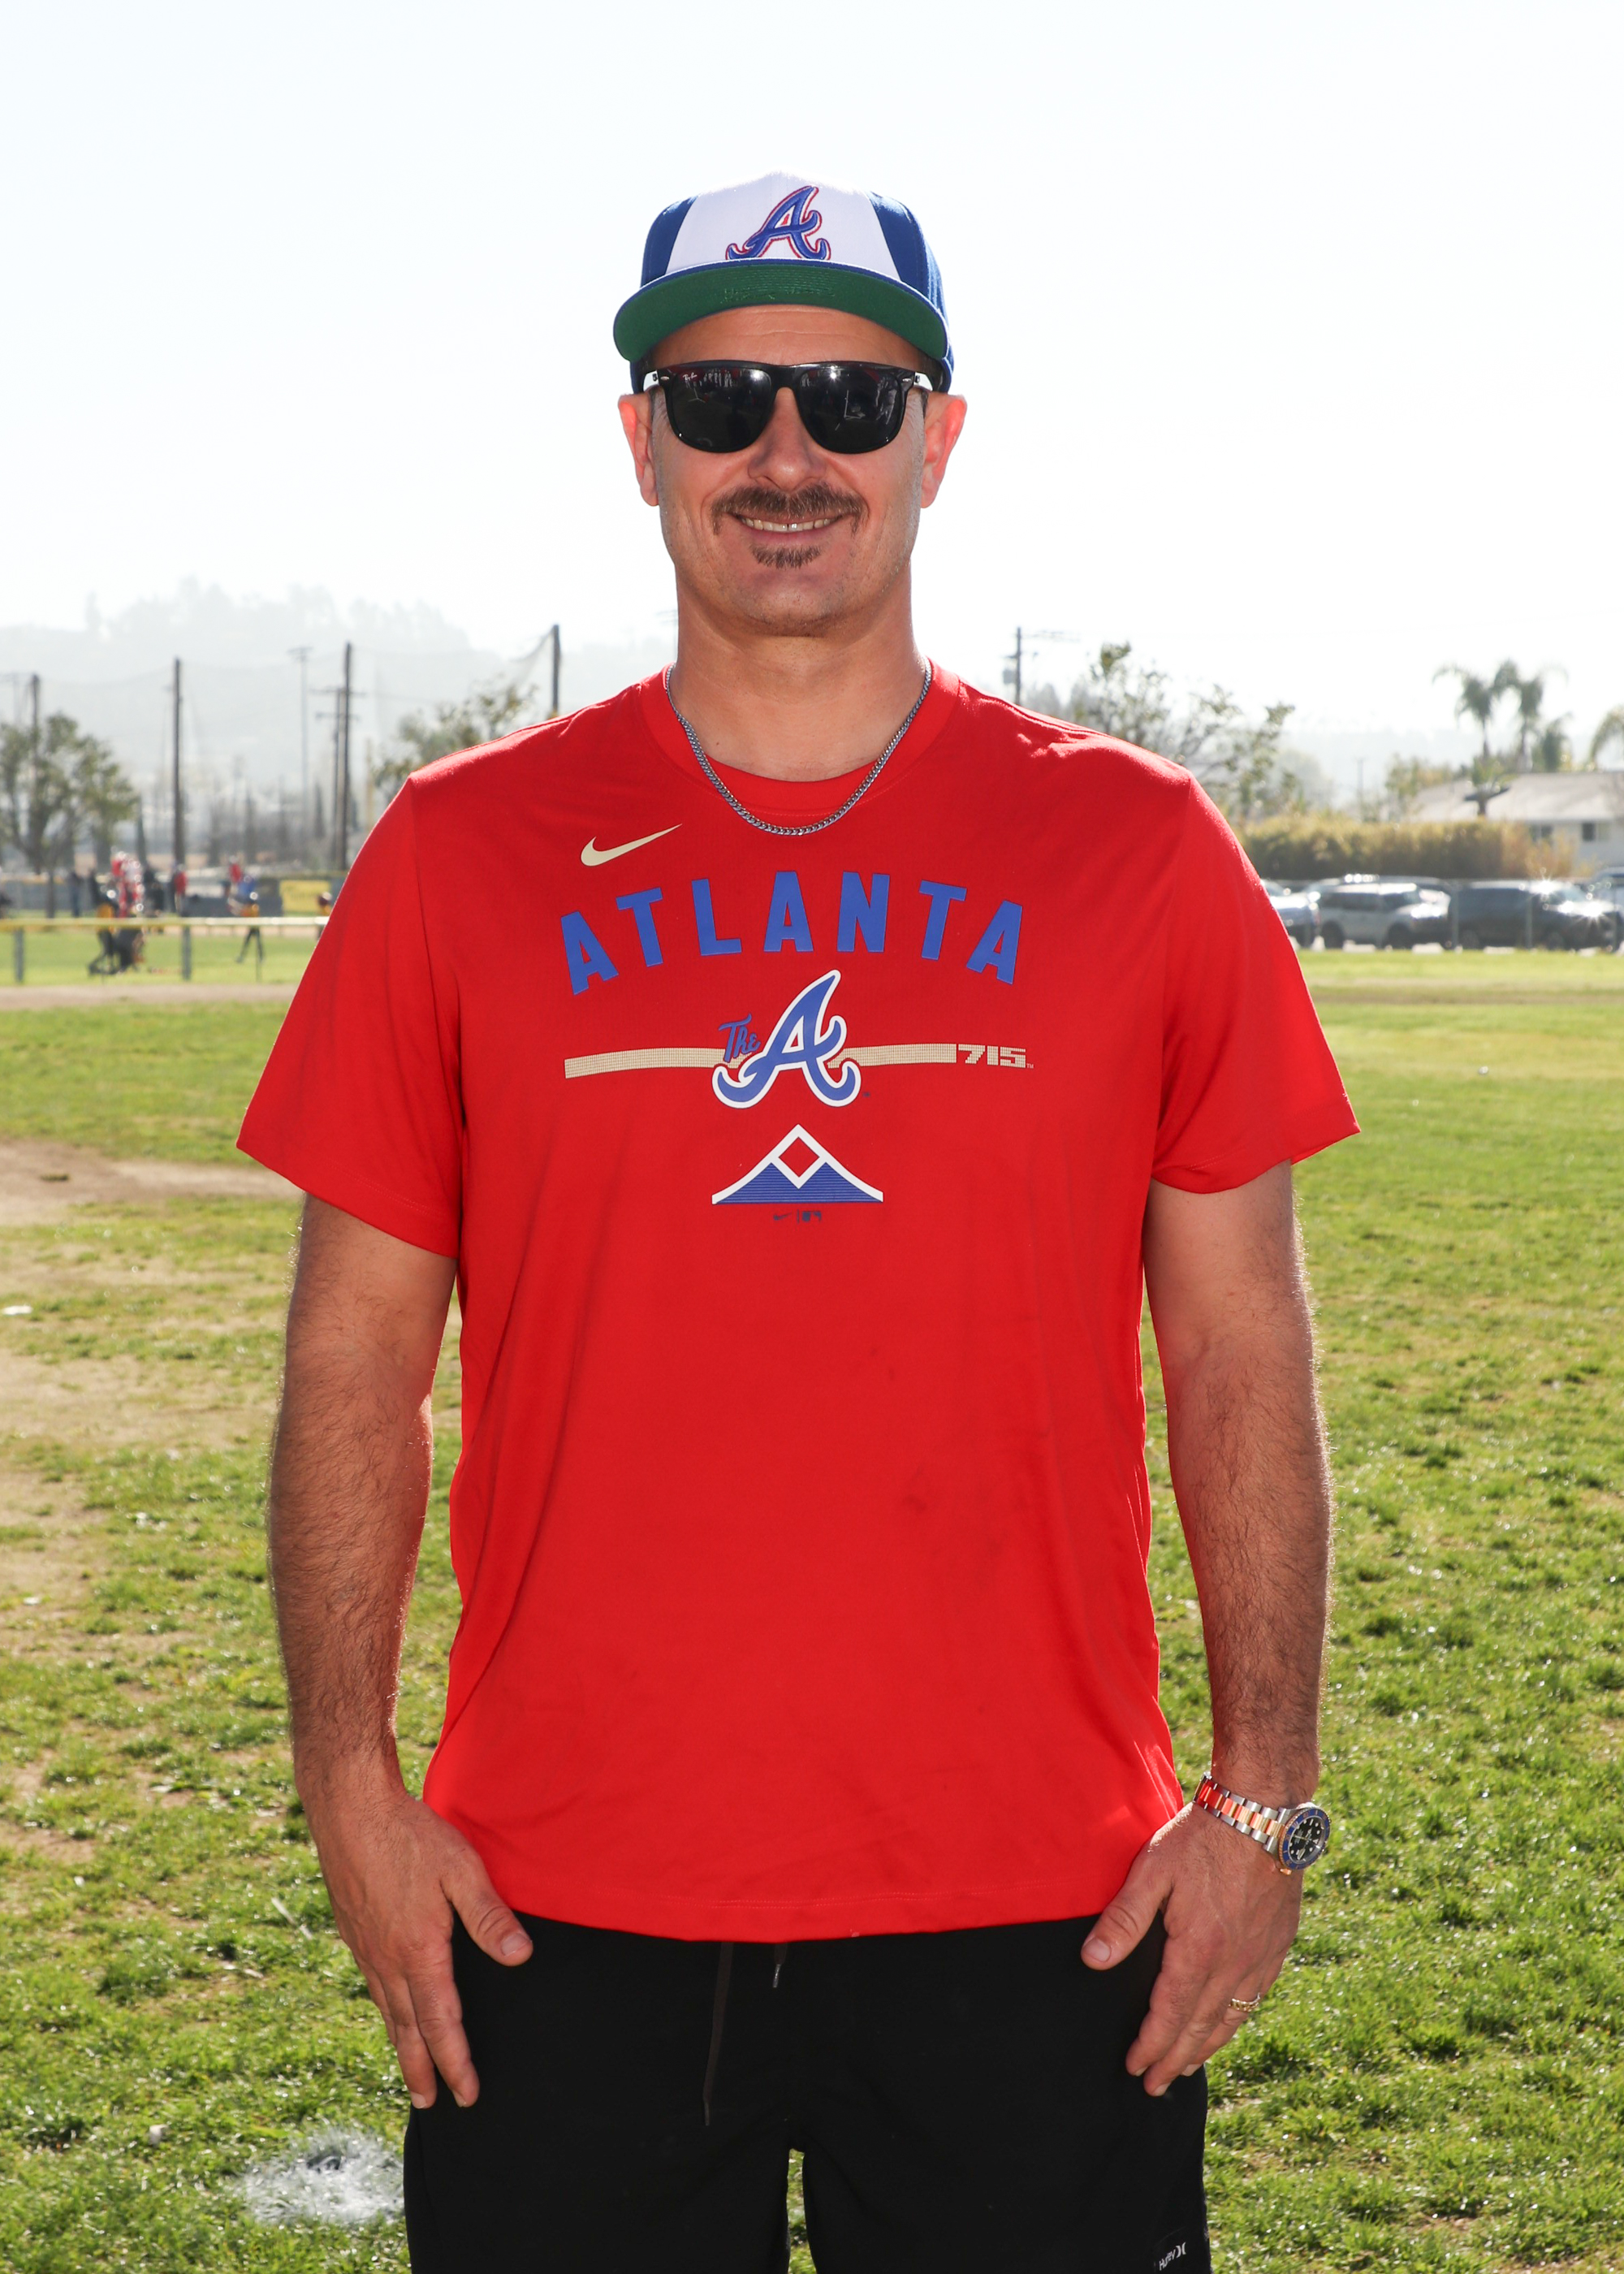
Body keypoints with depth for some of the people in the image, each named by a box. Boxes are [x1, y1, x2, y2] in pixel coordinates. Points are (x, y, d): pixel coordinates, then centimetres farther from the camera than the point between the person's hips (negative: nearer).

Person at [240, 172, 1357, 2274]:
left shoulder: (1139, 846, 3)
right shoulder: (460, 854, 3)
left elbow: (1241, 1357, 4)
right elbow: (355, 1356, 5)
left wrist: (1264, 1794, 0)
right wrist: (351, 1781, -1)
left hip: (1042, 1917, 0)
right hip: (560, 1904, 0)